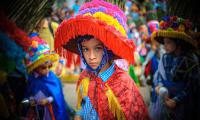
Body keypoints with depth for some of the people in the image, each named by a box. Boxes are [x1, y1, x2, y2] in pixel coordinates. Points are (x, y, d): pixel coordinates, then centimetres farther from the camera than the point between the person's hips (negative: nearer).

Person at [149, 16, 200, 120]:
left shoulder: (190, 60, -13)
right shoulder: (165, 57, 0)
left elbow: (192, 85, -12)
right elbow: (158, 74, 9)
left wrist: (176, 100, -18)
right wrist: (158, 85, -14)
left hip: (181, 104, -4)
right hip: (163, 99, 4)